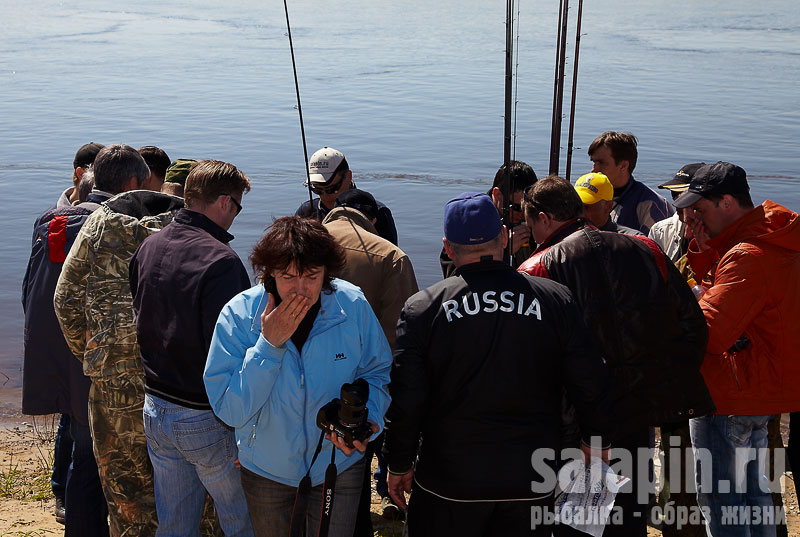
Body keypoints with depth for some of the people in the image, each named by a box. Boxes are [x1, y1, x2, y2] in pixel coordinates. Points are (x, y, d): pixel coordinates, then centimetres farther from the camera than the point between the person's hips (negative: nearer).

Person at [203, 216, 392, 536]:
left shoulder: (353, 306, -17)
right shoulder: (239, 315, -20)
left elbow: (377, 372, 0)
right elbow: (231, 412, -22)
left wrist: (366, 418, -20)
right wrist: (268, 345, -31)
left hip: (338, 465, 0)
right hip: (267, 471, 0)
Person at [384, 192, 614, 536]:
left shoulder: (422, 308, -9)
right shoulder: (555, 300, -6)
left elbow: (404, 401, -7)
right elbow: (591, 385, -1)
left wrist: (400, 464, 6)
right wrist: (596, 440, 16)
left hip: (448, 482, -1)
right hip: (531, 482, 1)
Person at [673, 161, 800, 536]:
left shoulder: (748, 256, -25)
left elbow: (708, 333, -28)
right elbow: (722, 288, 15)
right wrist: (704, 248, 0)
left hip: (729, 394, -11)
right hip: (765, 388, 11)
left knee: (718, 495, 0)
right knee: (750, 486, 22)